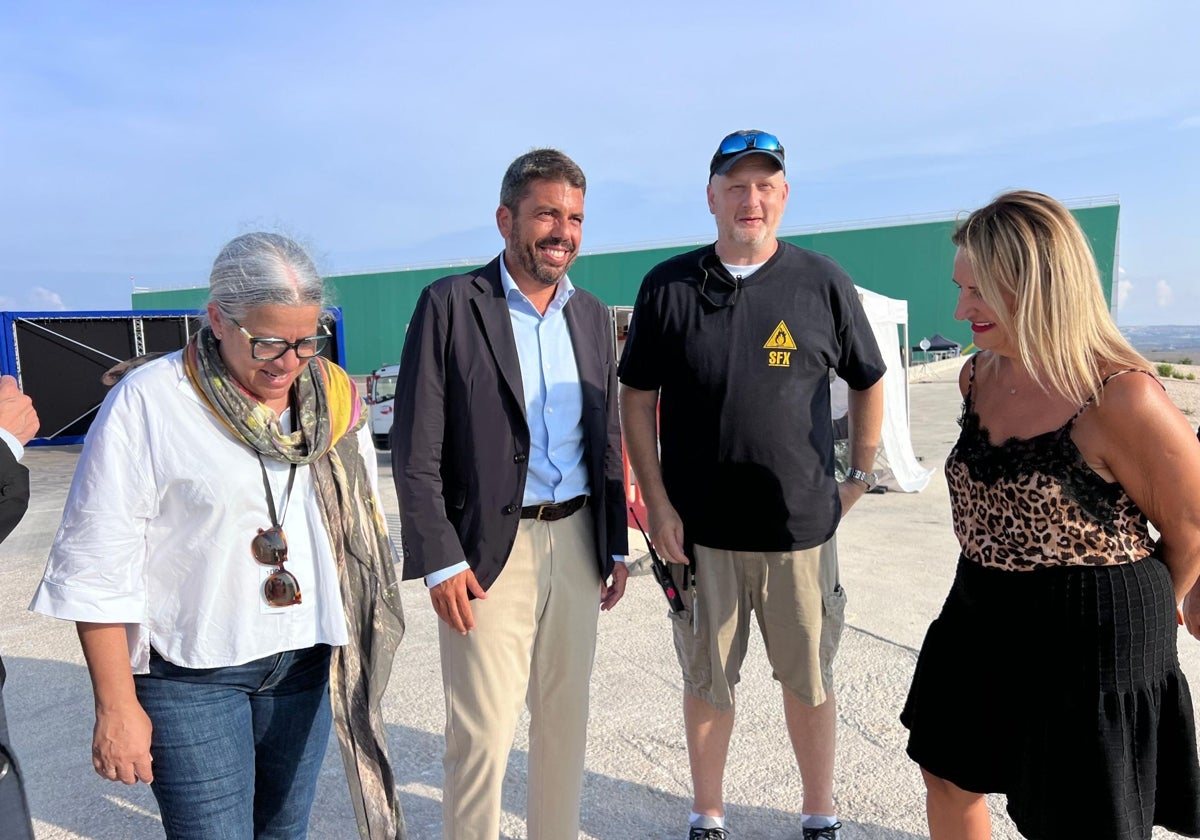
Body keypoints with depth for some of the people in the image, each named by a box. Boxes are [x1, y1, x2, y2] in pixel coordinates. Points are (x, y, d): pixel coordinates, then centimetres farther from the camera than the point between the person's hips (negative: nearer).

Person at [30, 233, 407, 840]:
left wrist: (363, 646, 9)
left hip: (307, 662, 5)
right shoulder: (147, 403, -13)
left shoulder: (333, 398, 0)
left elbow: (363, 529, 8)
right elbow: (96, 567, -10)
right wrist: (116, 707, -9)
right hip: (191, 675, -4)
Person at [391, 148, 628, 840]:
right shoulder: (451, 305, -6)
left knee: (566, 720, 16)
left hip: (576, 542, 5)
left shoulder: (593, 316, 10)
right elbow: (415, 452, -8)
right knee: (482, 736, 2)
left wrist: (615, 547, 12)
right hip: (489, 548, -5)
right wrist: (441, 561, -12)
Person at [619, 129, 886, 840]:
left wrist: (860, 476, 6)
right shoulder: (668, 286, -1)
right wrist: (657, 503, -4)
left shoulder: (823, 283, 0)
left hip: (802, 525, 0)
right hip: (700, 529, 0)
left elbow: (869, 382, 11)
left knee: (809, 679, 14)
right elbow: (637, 397, 2)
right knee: (707, 681, 14)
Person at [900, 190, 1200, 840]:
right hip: (981, 616, 7)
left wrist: (1136, 610, 5)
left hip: (1088, 638, -7)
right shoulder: (977, 377, -2)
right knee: (946, 774, 22)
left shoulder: (1122, 399, -24)